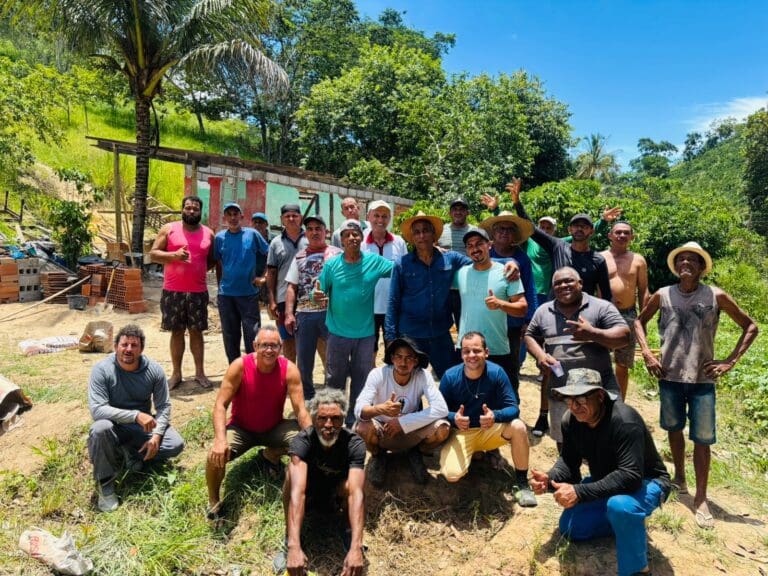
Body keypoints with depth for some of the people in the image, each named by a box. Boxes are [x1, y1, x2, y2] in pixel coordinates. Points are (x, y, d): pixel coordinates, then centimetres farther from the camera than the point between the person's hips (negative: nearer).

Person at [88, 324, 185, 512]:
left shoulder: (154, 370, -11)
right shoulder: (102, 370, -19)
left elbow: (164, 406, -4)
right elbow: (96, 409, -28)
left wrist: (156, 436, -20)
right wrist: (136, 415, -37)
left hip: (143, 426, 3)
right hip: (115, 426, -2)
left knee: (176, 445, -19)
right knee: (100, 429, -37)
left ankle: (133, 452, 9)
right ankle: (105, 483, -14)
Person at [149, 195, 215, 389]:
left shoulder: (208, 233, 7)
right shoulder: (169, 229, 3)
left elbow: (212, 260, 18)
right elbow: (153, 254, -1)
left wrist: (200, 269, 2)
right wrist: (174, 255, -18)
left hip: (198, 292, 1)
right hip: (172, 291, -1)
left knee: (196, 332, 7)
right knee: (177, 332, 7)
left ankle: (200, 373, 15)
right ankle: (176, 374, 16)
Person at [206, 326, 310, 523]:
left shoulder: (289, 369, -20)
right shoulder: (240, 366, -23)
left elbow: (300, 410, -20)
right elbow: (220, 405, -23)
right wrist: (220, 440, -38)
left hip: (274, 428, 2)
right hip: (241, 428, -2)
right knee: (216, 455, -29)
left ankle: (270, 457, 13)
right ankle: (214, 503, 1)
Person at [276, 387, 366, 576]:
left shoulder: (354, 444, -29)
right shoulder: (302, 441, -31)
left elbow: (356, 492, -41)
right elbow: (297, 490, -43)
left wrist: (356, 548, -54)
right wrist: (295, 547, -55)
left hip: (337, 498, 0)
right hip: (308, 498, 0)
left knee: (351, 483, -33)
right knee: (293, 473, -32)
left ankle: (351, 542, -11)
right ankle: (289, 542, -18)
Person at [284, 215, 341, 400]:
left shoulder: (337, 254, 3)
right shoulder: (299, 257, 14)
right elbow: (292, 288, 12)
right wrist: (289, 314, 1)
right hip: (304, 315, 4)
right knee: (303, 362, 12)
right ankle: (306, 402, 28)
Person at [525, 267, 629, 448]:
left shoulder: (601, 307, -5)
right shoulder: (543, 311, 7)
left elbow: (624, 336, -11)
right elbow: (530, 337, 15)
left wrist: (593, 334, -27)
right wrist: (540, 355, -5)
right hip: (560, 394, 4)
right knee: (563, 441, 21)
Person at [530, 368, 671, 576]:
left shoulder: (625, 422, -35)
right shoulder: (571, 421, -13)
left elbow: (631, 476, -42)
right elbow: (568, 461, -5)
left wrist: (580, 492, -46)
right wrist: (549, 479, -27)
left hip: (645, 483, -7)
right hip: (606, 483, 7)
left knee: (620, 505, -40)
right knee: (569, 528, 7)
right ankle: (630, 523, 22)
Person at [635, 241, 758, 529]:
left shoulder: (716, 296, -6)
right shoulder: (663, 295, -2)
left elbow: (750, 326, 4)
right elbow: (639, 320, 13)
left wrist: (730, 361, -5)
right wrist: (647, 352, 0)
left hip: (702, 379, -2)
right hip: (669, 376, 2)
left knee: (702, 438, 1)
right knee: (674, 429, 17)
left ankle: (701, 499, 14)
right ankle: (679, 477, 39)